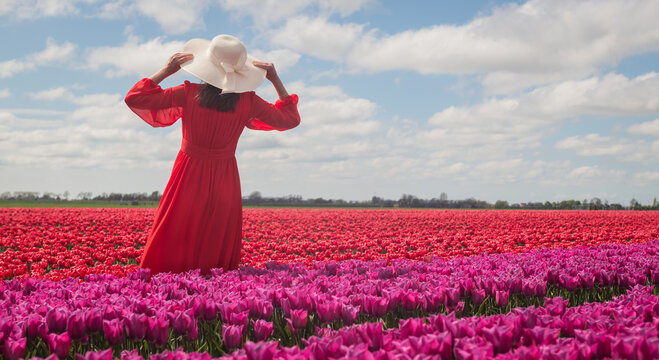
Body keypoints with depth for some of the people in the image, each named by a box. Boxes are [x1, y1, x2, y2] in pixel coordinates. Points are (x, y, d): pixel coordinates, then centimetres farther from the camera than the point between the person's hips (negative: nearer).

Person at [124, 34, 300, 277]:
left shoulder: (189, 94, -12)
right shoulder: (247, 101, -7)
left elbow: (134, 98, -6)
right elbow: (290, 119, 9)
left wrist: (165, 71, 1)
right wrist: (276, 80, 8)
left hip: (189, 178, -1)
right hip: (224, 183, 1)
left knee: (173, 246, 8)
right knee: (218, 249, 10)